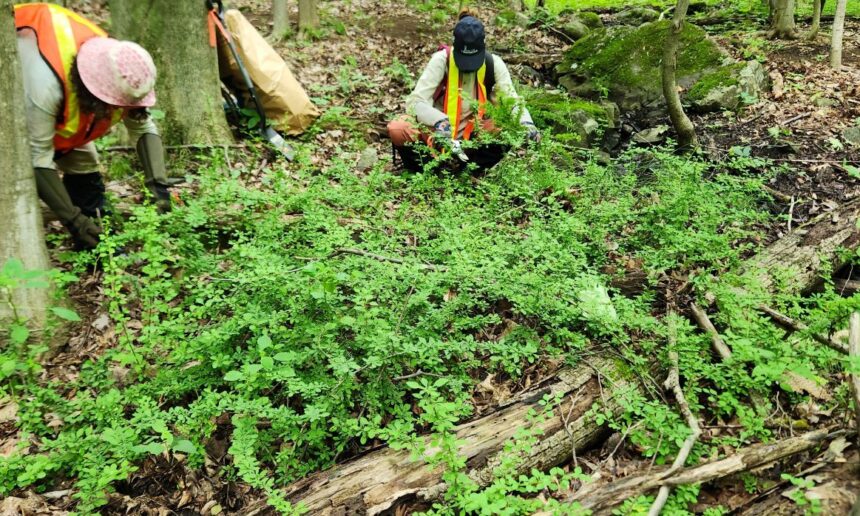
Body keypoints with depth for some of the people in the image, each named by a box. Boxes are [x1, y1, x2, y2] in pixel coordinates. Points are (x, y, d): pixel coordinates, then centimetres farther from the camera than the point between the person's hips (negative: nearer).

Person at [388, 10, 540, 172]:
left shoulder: (493, 63, -8)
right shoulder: (442, 59, -15)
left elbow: (512, 100, -7)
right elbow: (415, 101, -21)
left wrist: (526, 123, -30)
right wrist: (440, 122, -41)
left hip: (472, 134, 2)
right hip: (437, 130, -2)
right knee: (397, 130, -30)